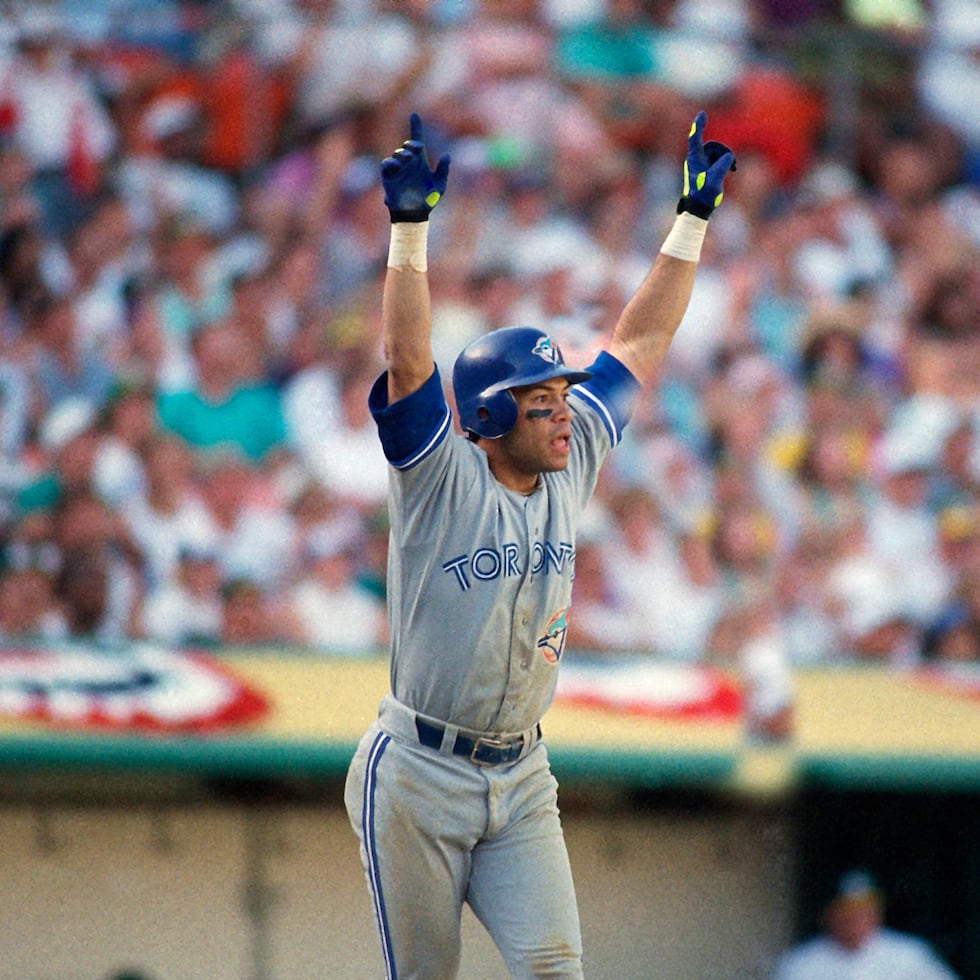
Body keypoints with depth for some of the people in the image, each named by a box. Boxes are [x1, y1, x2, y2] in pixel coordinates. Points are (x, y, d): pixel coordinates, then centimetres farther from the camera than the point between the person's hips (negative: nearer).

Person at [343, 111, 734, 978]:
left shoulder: (569, 469, 5)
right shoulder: (440, 481, -11)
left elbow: (638, 343, 10)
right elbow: (409, 363, -26)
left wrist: (694, 218, 10)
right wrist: (410, 231, -36)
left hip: (520, 780, 5)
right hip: (418, 777, -5)